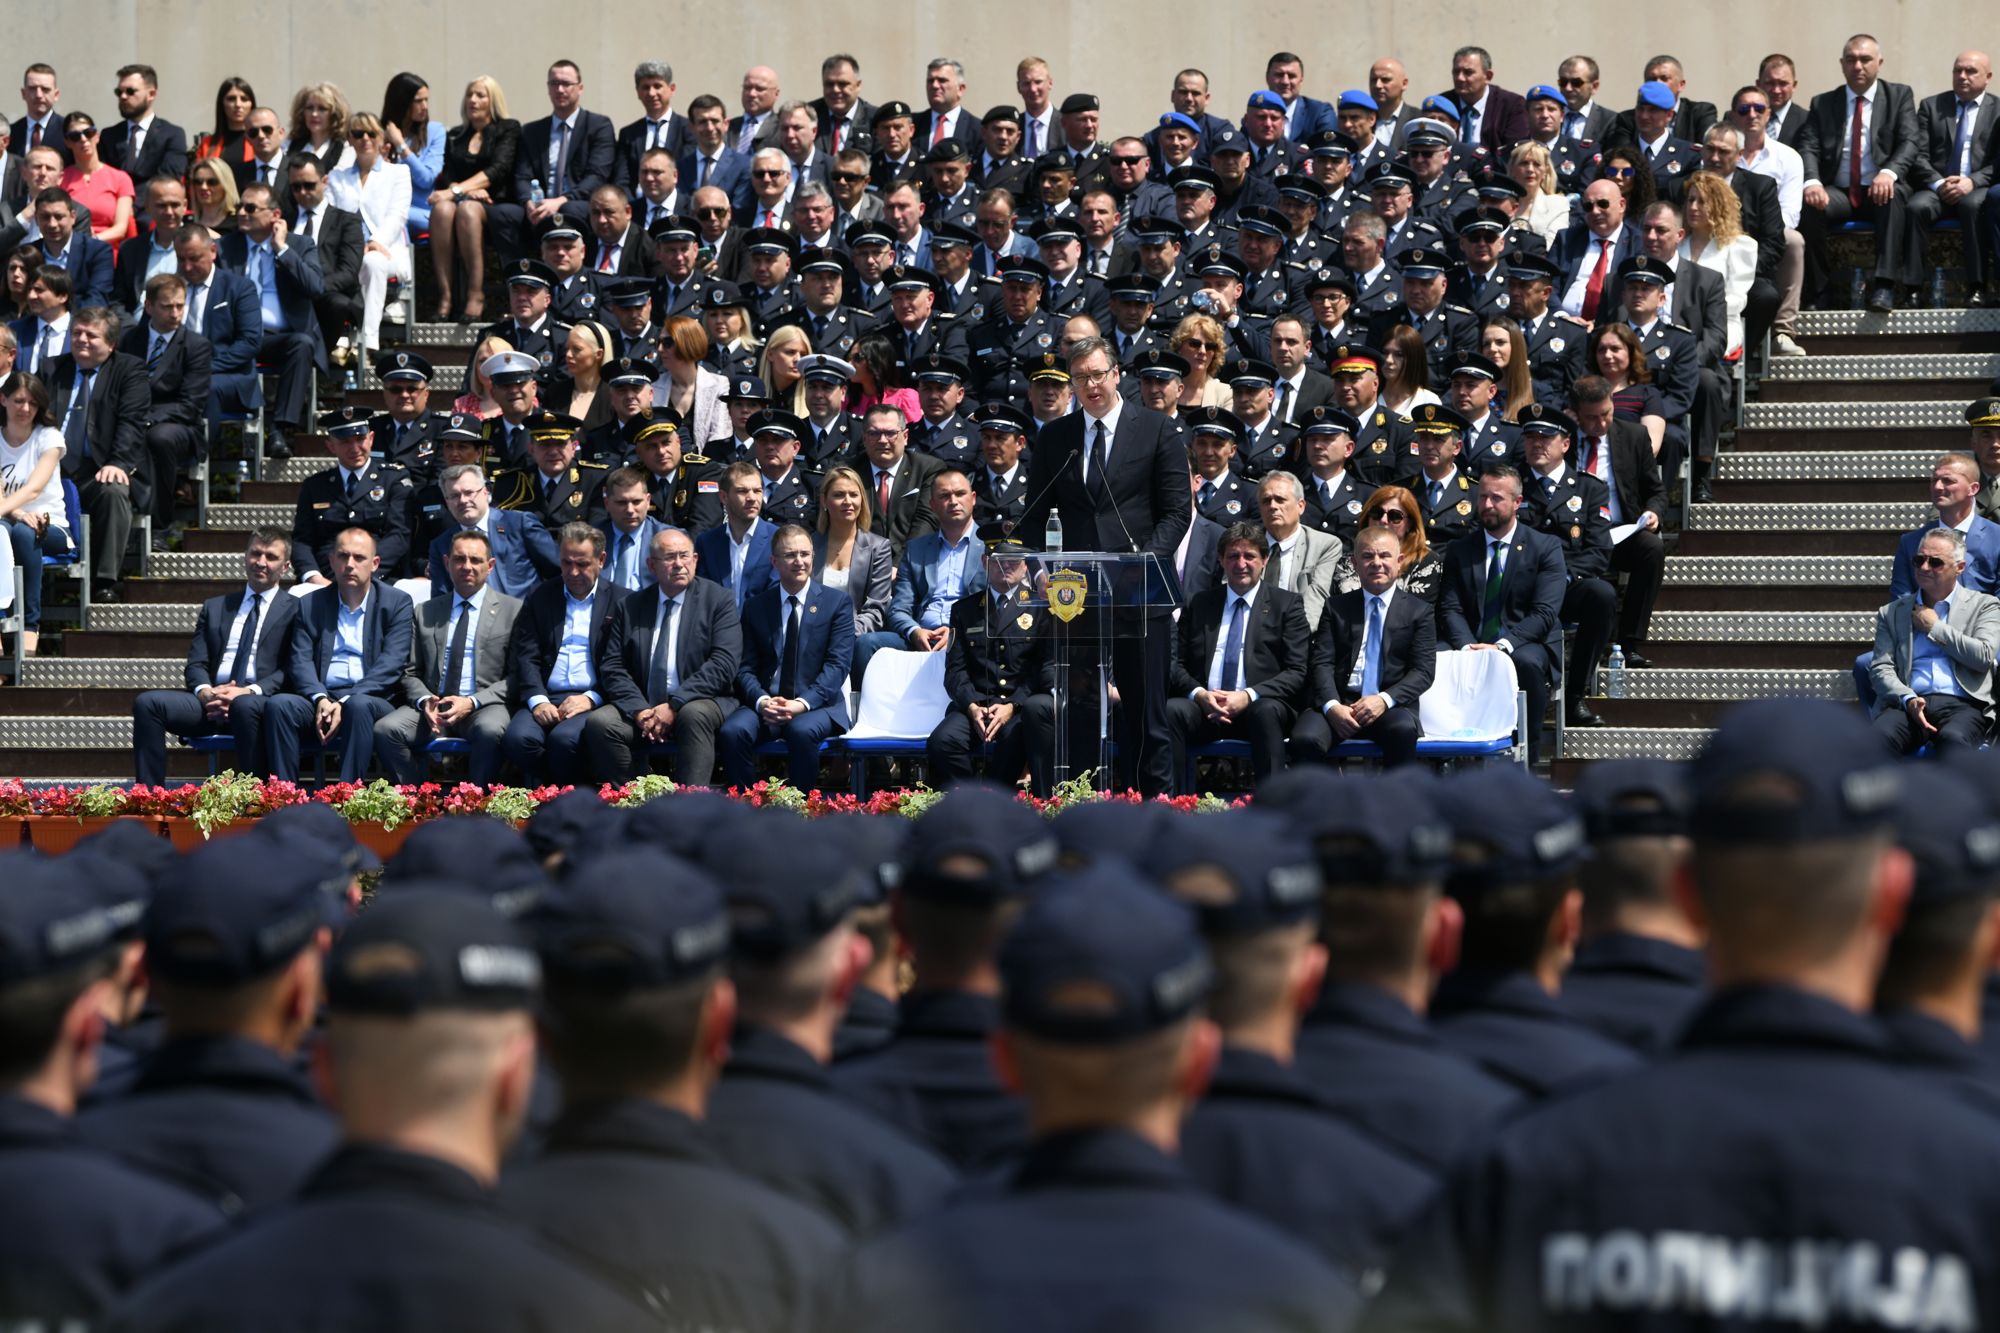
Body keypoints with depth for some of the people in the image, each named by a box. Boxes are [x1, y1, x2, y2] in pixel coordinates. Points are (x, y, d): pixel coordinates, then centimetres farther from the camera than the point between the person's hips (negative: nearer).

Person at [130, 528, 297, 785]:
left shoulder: (294, 610, 13)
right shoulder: (215, 607, 26)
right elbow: (196, 664, 17)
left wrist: (248, 691, -16)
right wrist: (205, 692, -8)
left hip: (258, 700, -4)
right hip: (211, 698, 4)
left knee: (246, 706, -40)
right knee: (147, 703, -20)